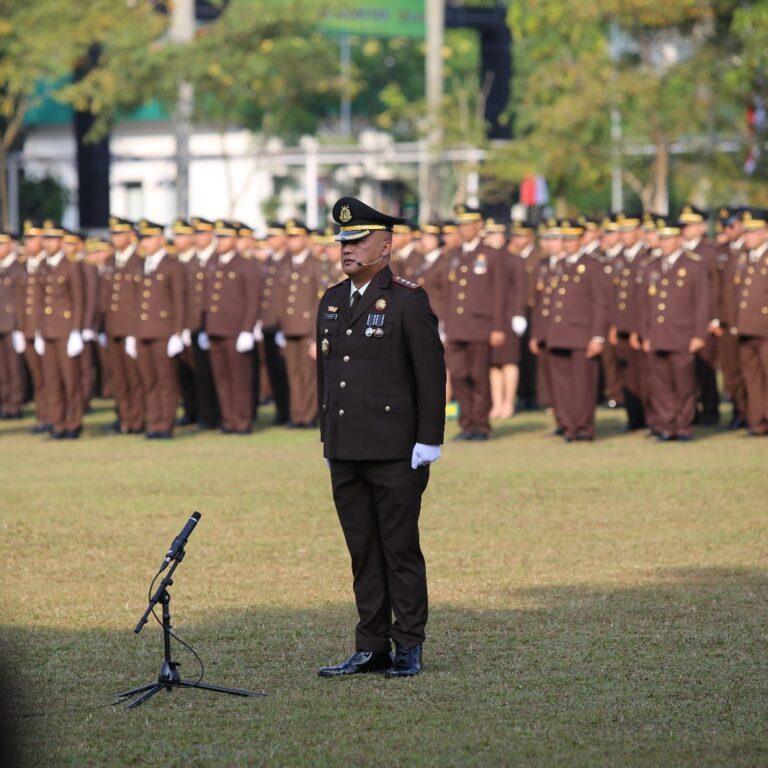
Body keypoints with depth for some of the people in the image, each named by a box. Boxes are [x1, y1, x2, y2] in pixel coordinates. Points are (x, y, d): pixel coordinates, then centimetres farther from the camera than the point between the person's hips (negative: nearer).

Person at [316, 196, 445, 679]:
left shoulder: (408, 300, -6)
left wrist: (428, 441, -12)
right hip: (346, 453, 6)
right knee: (363, 553, 8)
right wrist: (328, 440, 17)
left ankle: (409, 648, 6)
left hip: (395, 453, -6)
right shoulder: (332, 301, 14)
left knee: (401, 550, -1)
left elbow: (431, 372, -8)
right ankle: (372, 648, 12)